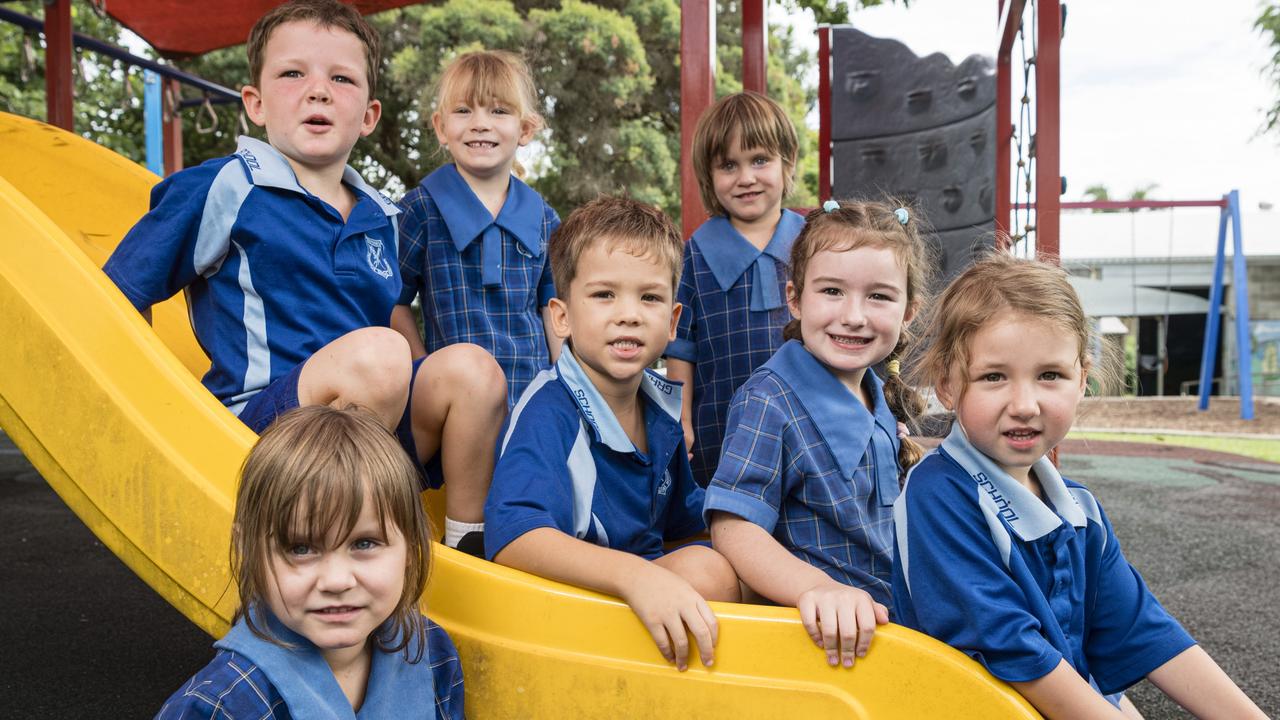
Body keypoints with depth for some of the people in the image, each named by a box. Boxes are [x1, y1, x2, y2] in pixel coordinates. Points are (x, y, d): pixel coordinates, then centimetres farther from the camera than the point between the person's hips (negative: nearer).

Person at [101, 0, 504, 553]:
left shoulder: (381, 218, 14)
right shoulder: (224, 190, -1)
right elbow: (116, 298, 2)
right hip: (254, 419, -6)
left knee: (471, 367, -19)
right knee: (375, 352, -32)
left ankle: (468, 540, -5)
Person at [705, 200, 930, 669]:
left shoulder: (881, 401, 8)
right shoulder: (769, 402, -15)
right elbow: (733, 528, -23)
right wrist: (819, 588, -36)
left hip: (881, 616, 6)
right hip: (820, 631, -5)